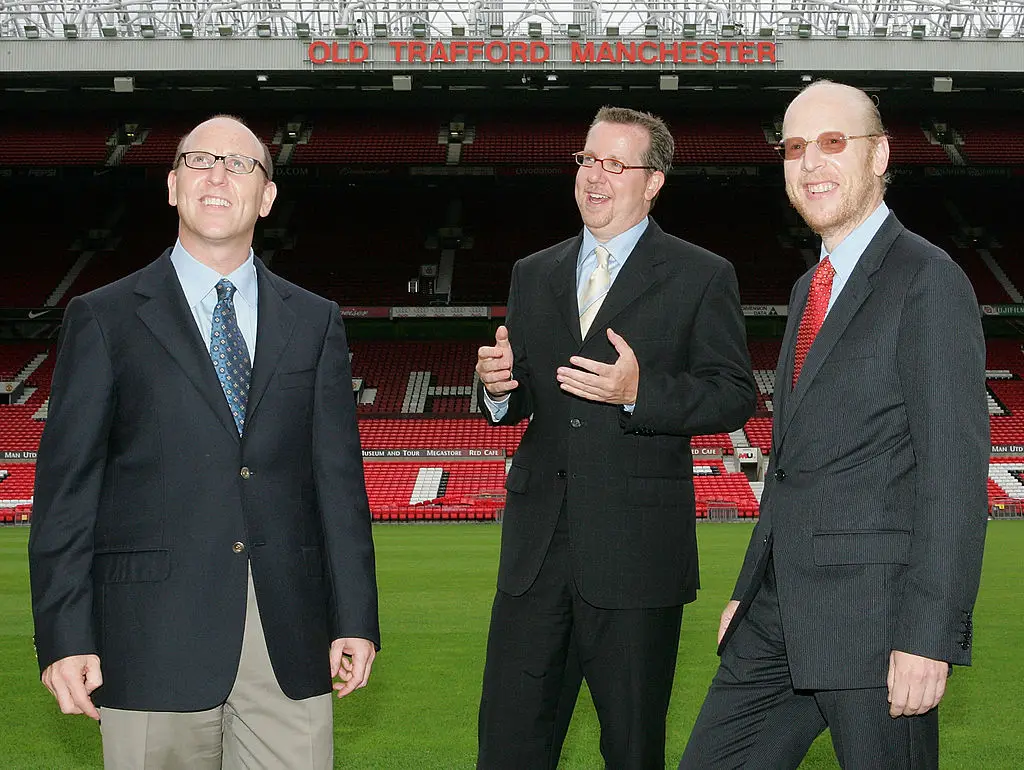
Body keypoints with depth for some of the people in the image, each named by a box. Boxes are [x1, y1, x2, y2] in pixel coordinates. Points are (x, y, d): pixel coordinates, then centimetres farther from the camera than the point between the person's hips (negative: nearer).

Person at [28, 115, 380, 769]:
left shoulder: (314, 322, 12)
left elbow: (339, 475, 9)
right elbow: (67, 485, 0)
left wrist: (355, 618, 3)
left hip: (290, 636, 2)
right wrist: (65, 636, -7)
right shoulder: (104, 319, 4)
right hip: (155, 639, -2)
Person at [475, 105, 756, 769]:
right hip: (537, 538, 4)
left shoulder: (702, 277, 0)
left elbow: (735, 397, -6)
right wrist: (499, 385, -6)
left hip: (637, 546, -4)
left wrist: (640, 390, -21)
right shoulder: (534, 275, 15)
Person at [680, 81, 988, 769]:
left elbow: (955, 469, -16)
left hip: (875, 611, -8)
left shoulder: (928, 280, -10)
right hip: (780, 613, 8)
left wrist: (929, 636, -20)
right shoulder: (810, 290, 18)